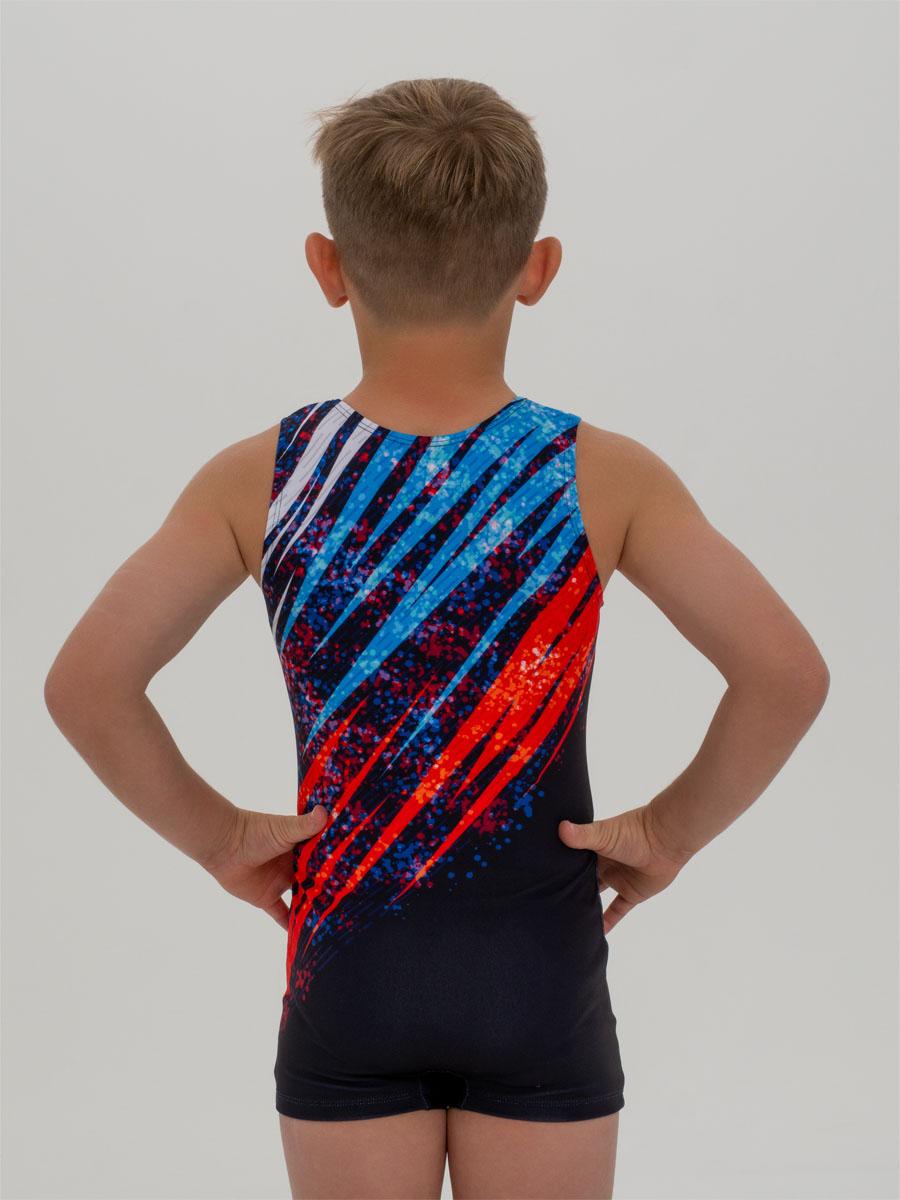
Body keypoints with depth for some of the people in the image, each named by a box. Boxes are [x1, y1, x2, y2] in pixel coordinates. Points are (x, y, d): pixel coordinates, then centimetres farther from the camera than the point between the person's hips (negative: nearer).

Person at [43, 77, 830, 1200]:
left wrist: (218, 835, -2)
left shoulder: (260, 479, -9)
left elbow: (86, 683, -15)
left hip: (348, 977, 1)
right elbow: (787, 674, -18)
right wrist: (671, 832, -4)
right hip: (542, 977, 0)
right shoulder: (605, 478, -11)